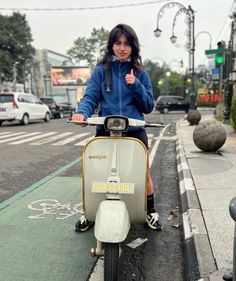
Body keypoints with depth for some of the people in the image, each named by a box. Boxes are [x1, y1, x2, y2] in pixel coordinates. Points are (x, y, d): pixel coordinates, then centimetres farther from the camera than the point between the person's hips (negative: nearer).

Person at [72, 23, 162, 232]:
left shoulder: (140, 73, 9)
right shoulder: (101, 70, 6)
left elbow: (148, 106, 5)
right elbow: (90, 97, -5)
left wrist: (136, 85, -10)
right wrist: (82, 112, -26)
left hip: (134, 131, 1)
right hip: (105, 131, 0)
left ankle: (151, 211, 25)